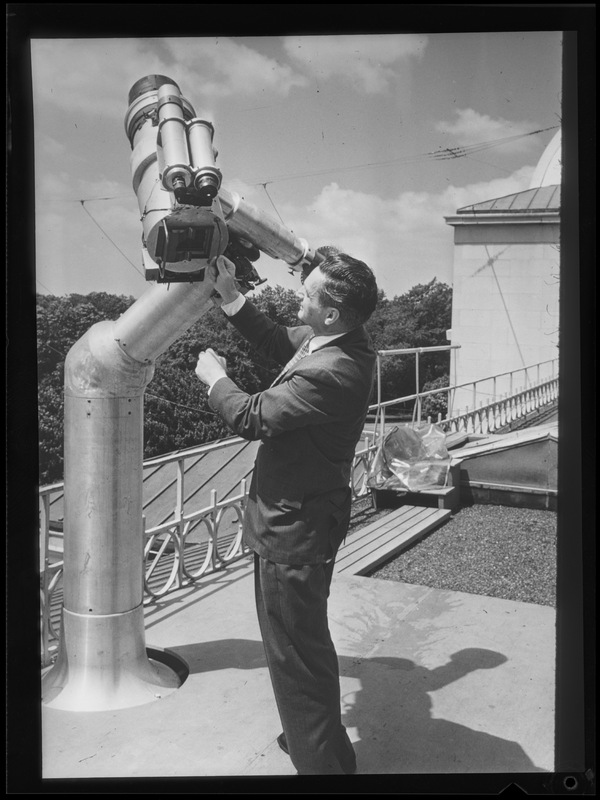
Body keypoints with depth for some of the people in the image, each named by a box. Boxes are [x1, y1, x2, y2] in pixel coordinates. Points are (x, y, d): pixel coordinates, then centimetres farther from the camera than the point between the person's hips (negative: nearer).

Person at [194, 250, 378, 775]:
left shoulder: (331, 374, -31)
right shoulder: (343, 340, -1)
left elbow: (252, 417, -22)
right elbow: (278, 342, 15)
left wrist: (214, 377, -4)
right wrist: (230, 296, 8)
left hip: (292, 532, -11)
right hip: (307, 517, 11)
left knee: (294, 652, 5)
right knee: (308, 643, 27)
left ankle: (321, 761, 22)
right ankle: (322, 739, 48)